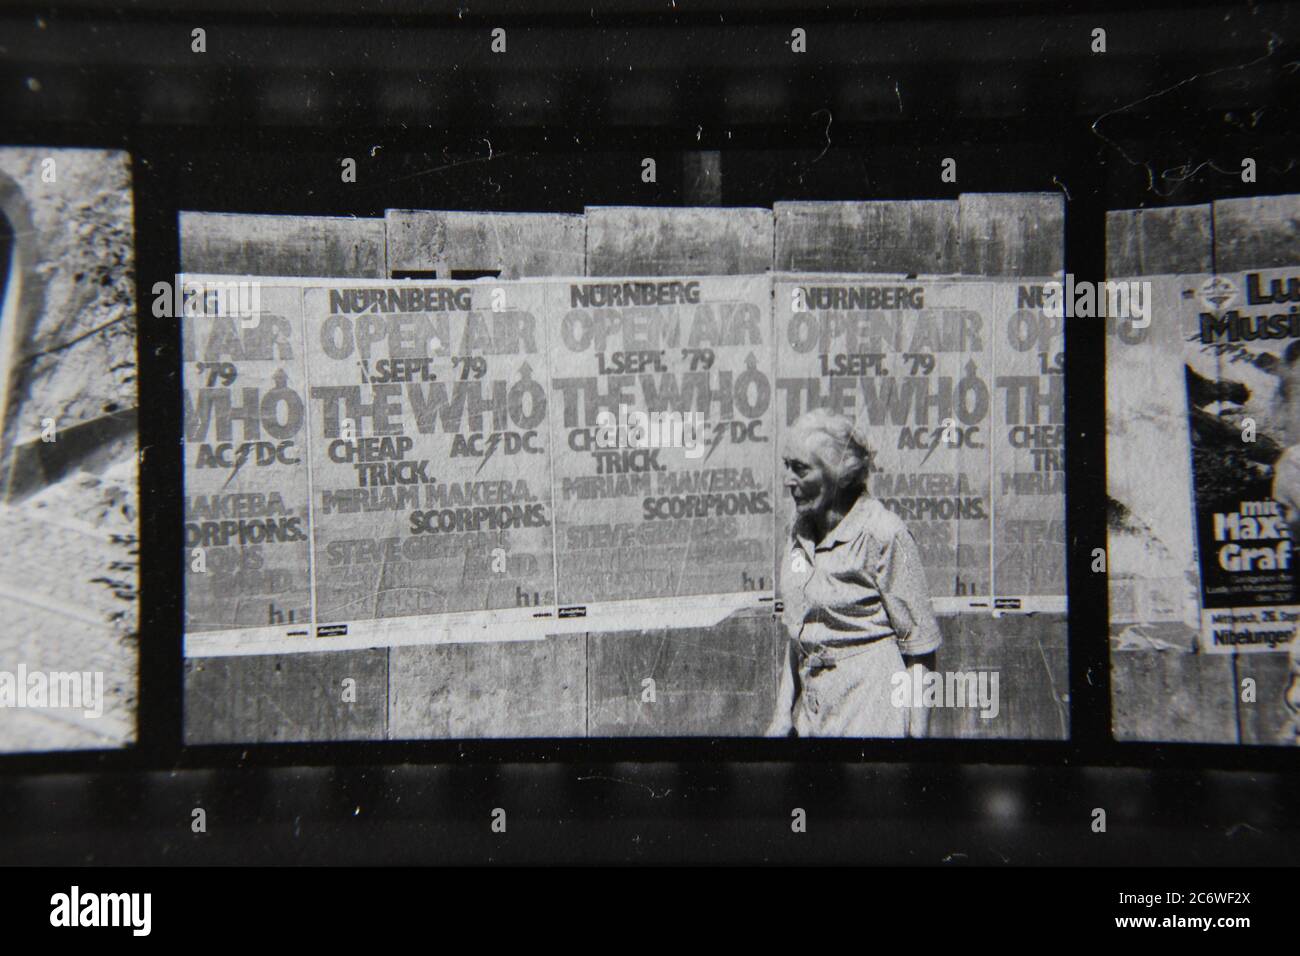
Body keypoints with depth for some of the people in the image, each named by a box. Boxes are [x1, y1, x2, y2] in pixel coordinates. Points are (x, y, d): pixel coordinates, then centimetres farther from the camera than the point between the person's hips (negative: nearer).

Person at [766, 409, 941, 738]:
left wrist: (916, 730, -12)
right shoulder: (801, 530, 5)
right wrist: (783, 715, 12)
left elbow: (919, 645, -11)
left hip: (871, 716, -6)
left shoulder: (883, 535, -15)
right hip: (812, 709, 6)